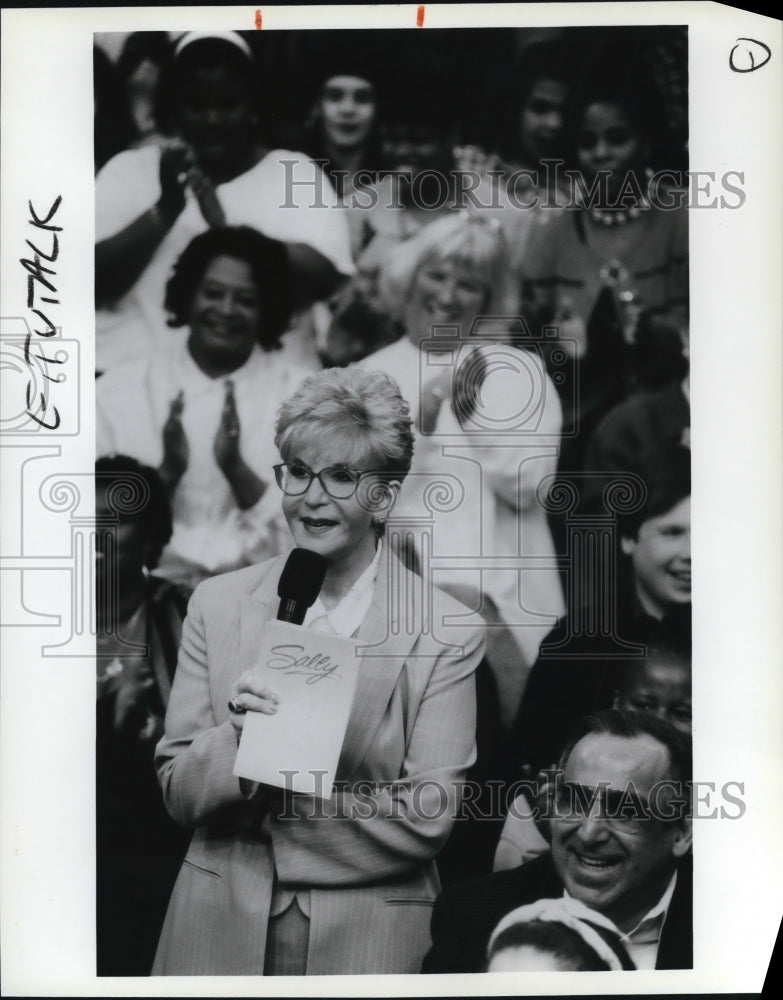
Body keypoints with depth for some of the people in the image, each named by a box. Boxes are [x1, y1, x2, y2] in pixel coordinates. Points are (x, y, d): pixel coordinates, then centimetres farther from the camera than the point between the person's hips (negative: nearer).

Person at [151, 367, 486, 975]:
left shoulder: (448, 634, -10)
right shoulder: (219, 605, -1)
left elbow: (428, 818, -13)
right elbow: (178, 793, -1)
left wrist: (276, 791, -14)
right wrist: (238, 737, -21)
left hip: (365, 939, -2)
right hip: (220, 930, 2)